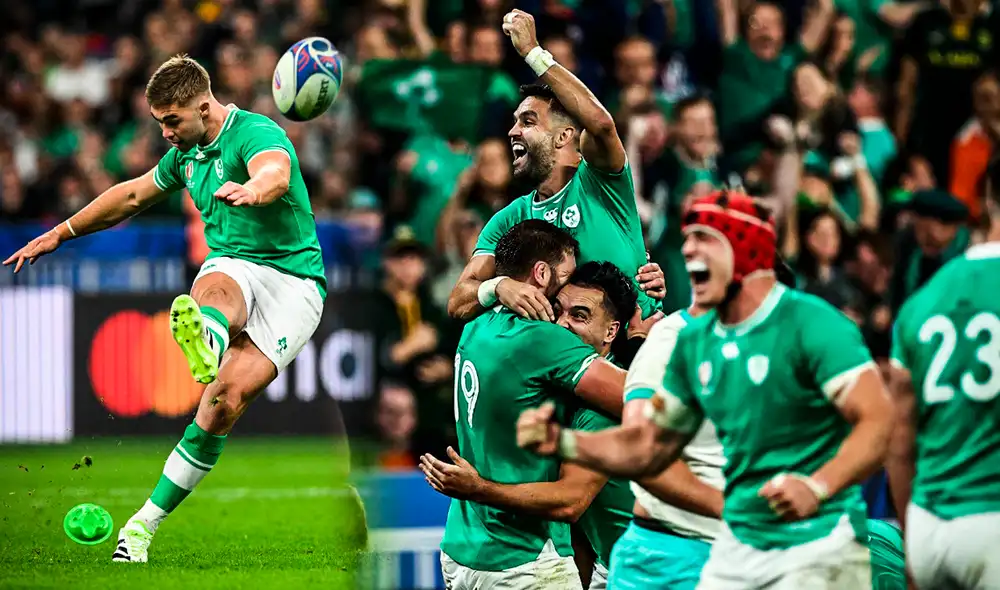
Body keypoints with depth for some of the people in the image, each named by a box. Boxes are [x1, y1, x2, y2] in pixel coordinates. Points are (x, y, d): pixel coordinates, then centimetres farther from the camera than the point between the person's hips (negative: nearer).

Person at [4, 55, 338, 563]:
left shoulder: (257, 134, -13)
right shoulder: (187, 153, 13)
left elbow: (276, 173, -38)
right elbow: (133, 196, 30)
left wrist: (252, 189, -62)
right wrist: (59, 234, 35)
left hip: (292, 280, -6)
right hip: (233, 268, 6)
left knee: (228, 398, -20)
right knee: (213, 289, -36)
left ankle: (146, 522, -14)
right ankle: (206, 340, -75)